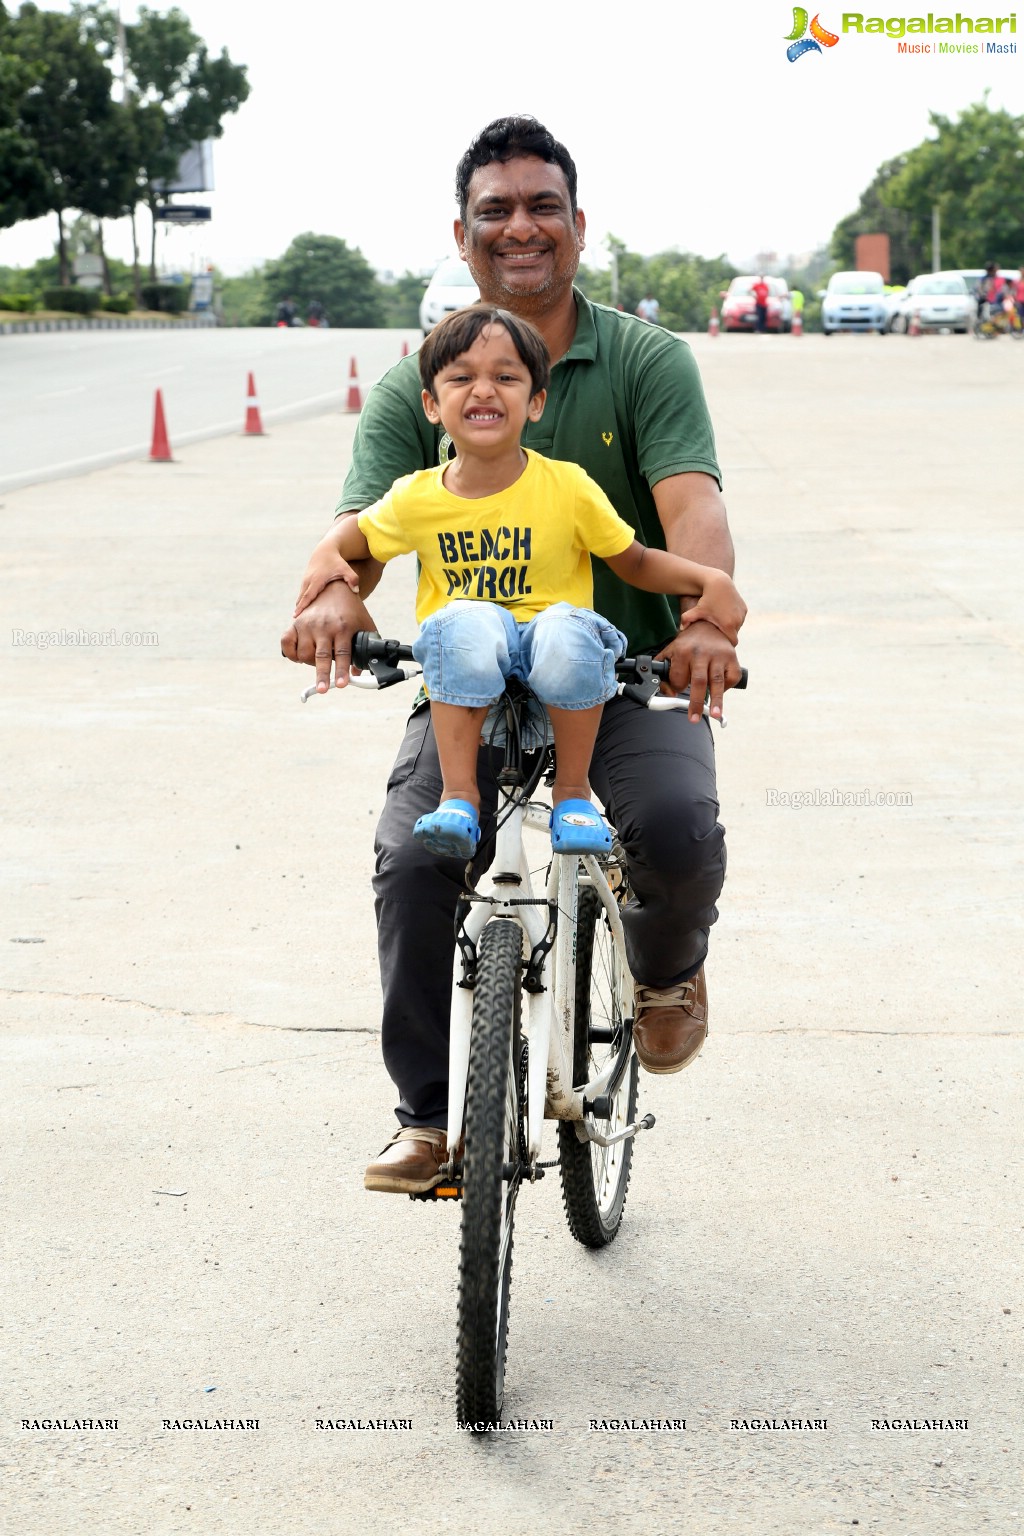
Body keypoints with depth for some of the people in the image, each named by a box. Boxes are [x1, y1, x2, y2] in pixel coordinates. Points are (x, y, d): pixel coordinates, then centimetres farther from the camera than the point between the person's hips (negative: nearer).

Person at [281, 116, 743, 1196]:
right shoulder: (414, 387, 4)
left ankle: (667, 966, 11)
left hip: (627, 673, -1)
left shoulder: (647, 361, -1)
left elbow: (692, 505, -17)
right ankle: (428, 1114, -7)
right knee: (413, 860, -23)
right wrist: (337, 597, -37)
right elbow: (364, 518, -11)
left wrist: (707, 620, -39)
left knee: (678, 829, -27)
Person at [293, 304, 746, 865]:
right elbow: (356, 532, 19)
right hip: (467, 672, 0)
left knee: (566, 629, -35)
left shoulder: (569, 488, -6)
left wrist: (710, 578, -11)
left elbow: (636, 564, 5)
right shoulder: (415, 499, -2)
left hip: (544, 660, 0)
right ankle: (458, 795, -25)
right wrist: (326, 556, -3)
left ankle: (573, 790, -14)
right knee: (469, 623, -35)